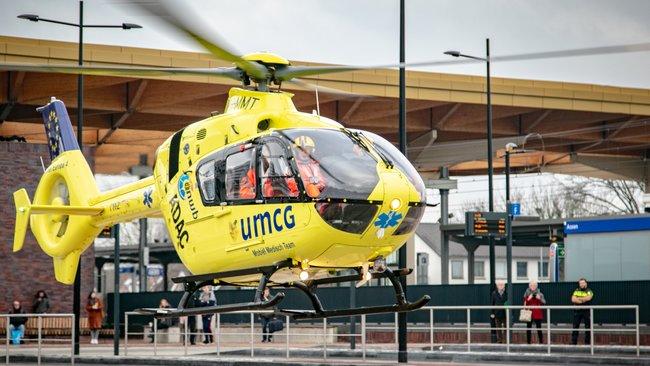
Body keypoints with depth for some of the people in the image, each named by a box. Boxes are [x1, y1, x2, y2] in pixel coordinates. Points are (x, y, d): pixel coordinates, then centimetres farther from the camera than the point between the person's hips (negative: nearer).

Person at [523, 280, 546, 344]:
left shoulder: (539, 294, 5)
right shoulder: (527, 293, 6)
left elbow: (544, 303, -1)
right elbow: (524, 303, -1)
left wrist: (540, 299, -19)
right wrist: (528, 299, -18)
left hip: (537, 314, -1)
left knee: (539, 328, -4)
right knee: (528, 328, 1)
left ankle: (541, 341, 0)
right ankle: (528, 342, 7)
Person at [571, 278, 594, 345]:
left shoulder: (589, 291, 1)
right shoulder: (576, 291, 10)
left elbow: (588, 298, -19)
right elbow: (573, 299, -5)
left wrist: (578, 298, -10)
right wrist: (583, 300, -12)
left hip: (586, 311, -2)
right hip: (577, 311, 2)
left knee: (587, 327, 1)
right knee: (575, 327, 2)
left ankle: (587, 342, 8)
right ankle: (573, 342, 5)